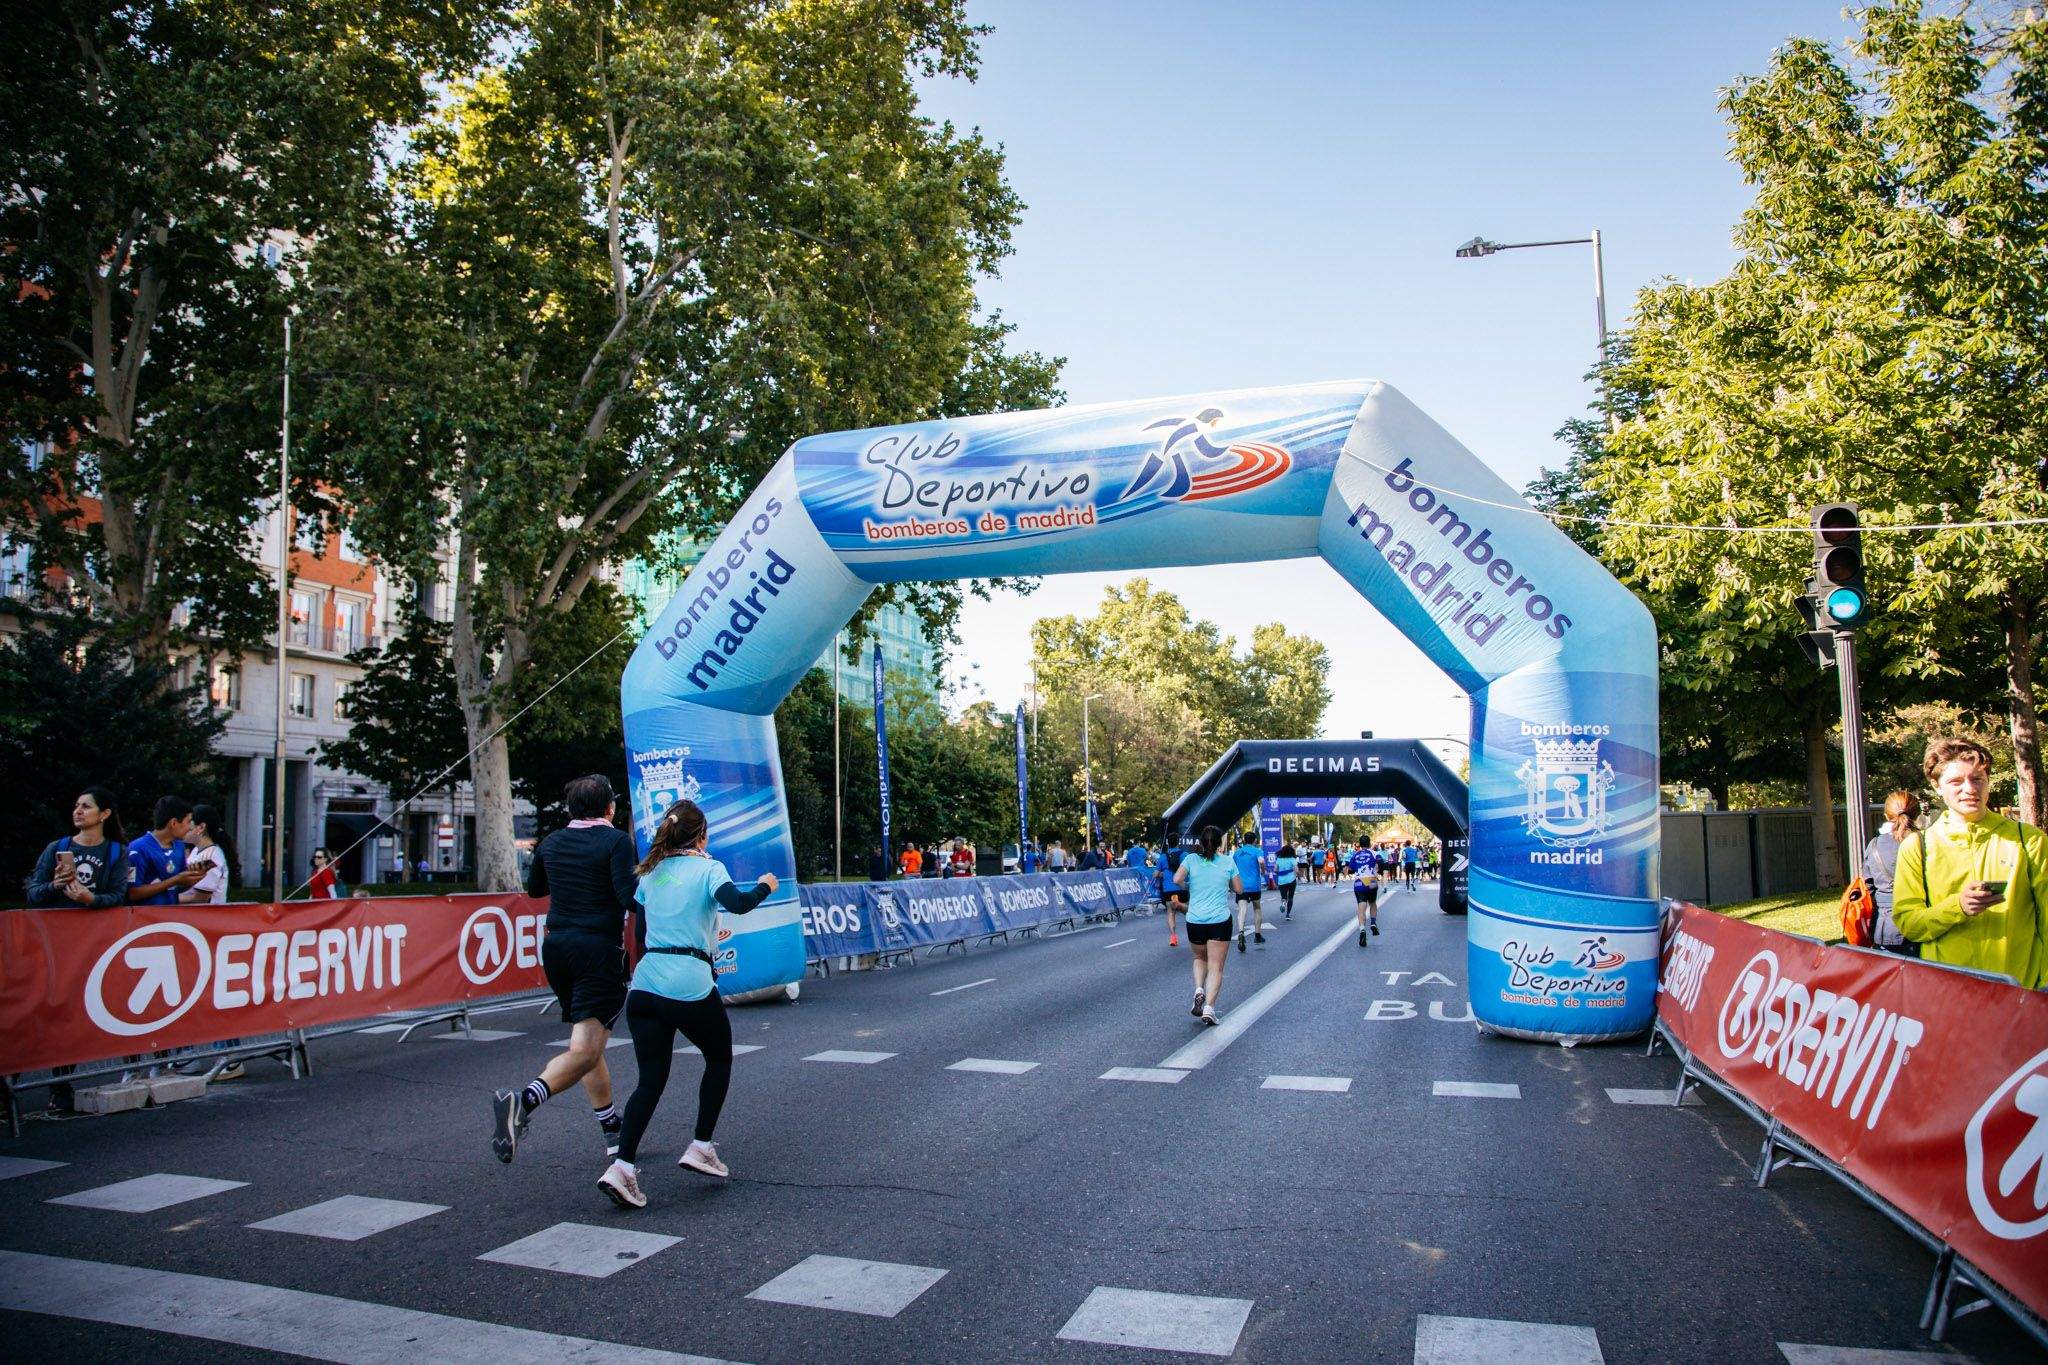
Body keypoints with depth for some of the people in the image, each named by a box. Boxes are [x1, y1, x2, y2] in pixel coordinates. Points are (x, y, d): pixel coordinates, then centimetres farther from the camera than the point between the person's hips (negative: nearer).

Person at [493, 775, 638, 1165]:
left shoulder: (552, 843, 10)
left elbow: (533, 888, 28)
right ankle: (523, 1103, -34)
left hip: (557, 947, 7)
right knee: (585, 1051, -10)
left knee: (588, 1040, 17)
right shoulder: (616, 840, -8)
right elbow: (630, 897, -19)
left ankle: (614, 1132, 23)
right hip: (600, 950, -7)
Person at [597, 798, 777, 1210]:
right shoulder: (707, 868, -1)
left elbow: (641, 932, 19)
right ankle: (701, 1147, 17)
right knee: (719, 1059, 19)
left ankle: (622, 1165, -8)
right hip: (691, 986, -5)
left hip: (645, 984, 5)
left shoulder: (651, 872, 16)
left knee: (650, 1080, 7)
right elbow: (737, 903, -19)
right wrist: (764, 887, -1)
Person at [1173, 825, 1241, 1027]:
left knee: (1199, 958, 25)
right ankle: (1209, 1008, -14)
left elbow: (1177, 879, -14)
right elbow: (1239, 889, 7)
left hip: (1195, 920, 1)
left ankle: (1199, 990, 0)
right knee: (1216, 967, 1)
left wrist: (1189, 888, 6)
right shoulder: (1228, 862, 1)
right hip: (1220, 920, -1)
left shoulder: (1191, 859, 0)